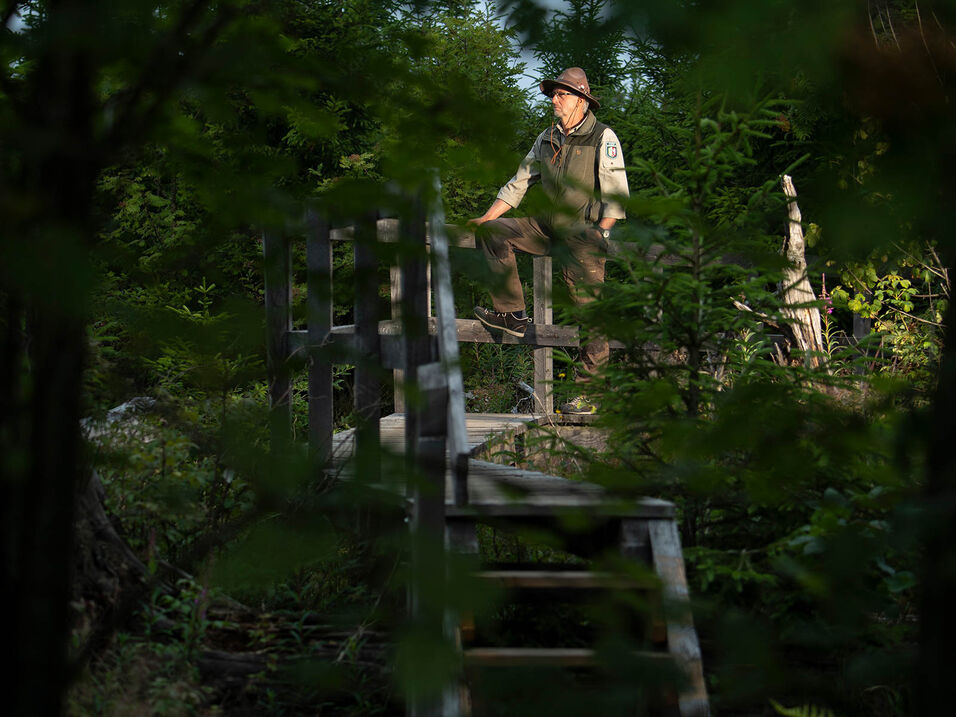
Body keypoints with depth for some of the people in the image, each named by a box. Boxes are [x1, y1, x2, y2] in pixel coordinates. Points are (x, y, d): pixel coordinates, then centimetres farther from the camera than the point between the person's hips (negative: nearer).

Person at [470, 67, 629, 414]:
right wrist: (484, 218, 12)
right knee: (494, 232, -8)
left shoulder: (603, 138, -4)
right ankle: (512, 314, -9)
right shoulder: (547, 139, 14)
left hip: (583, 233, -6)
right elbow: (519, 183, 19)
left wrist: (601, 231, -20)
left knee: (589, 311, -7)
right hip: (549, 228, 6)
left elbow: (616, 192, -8)